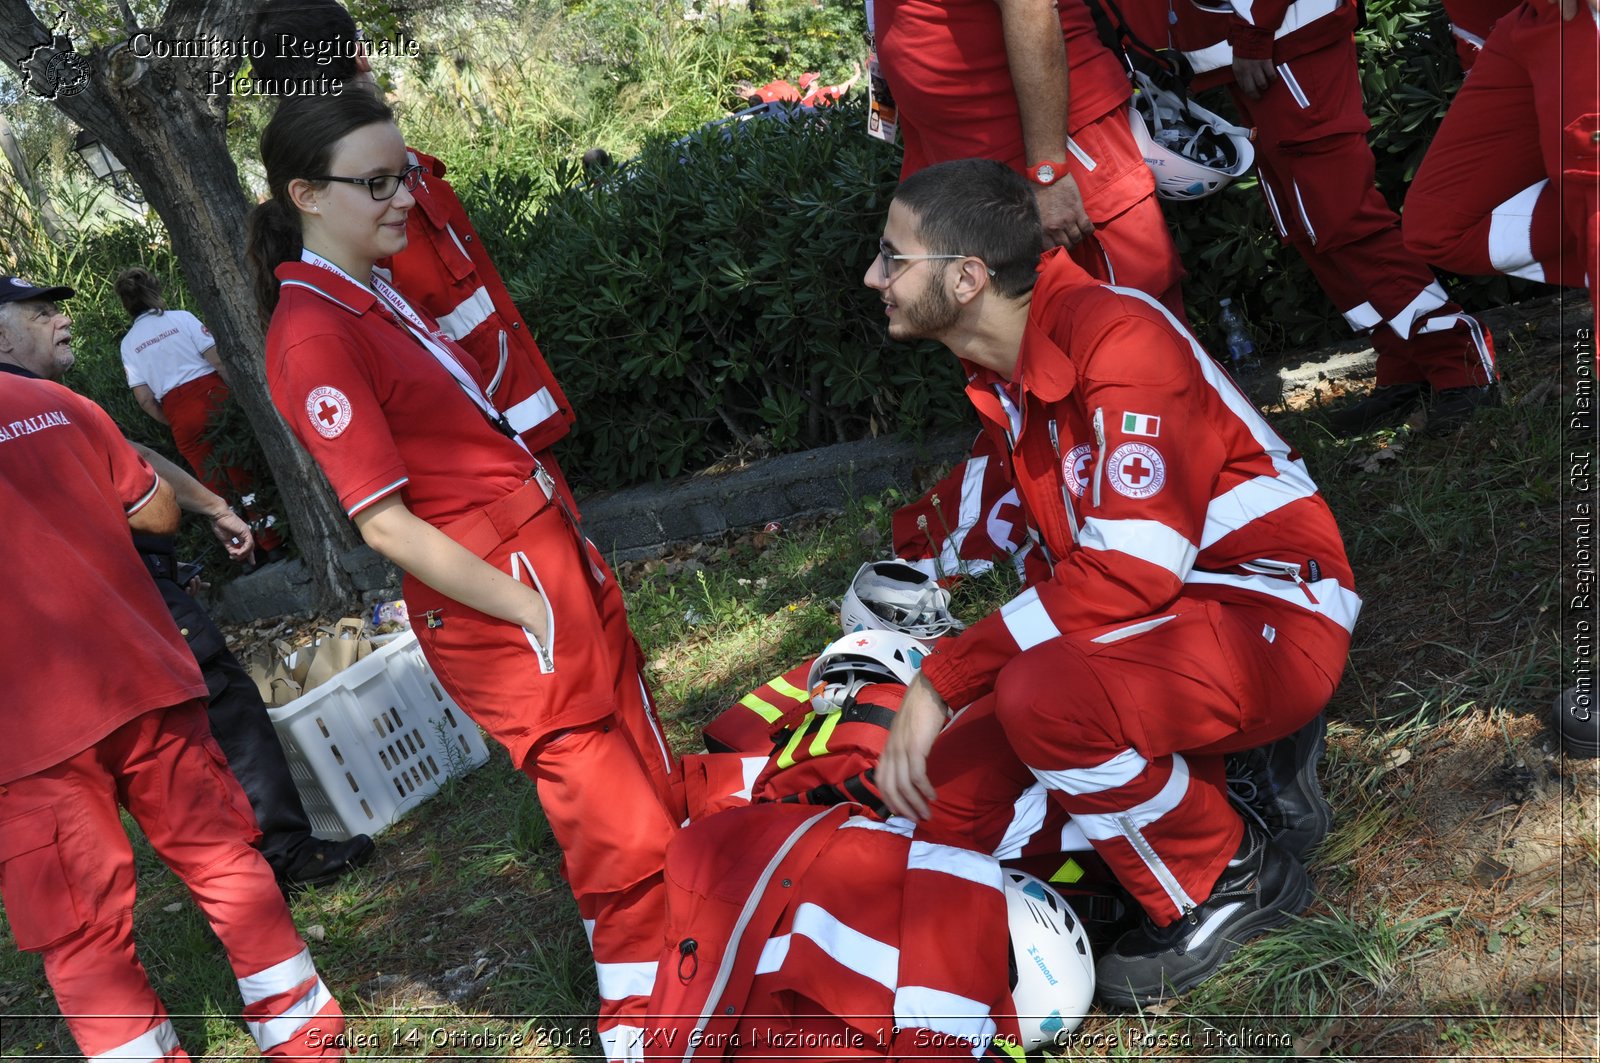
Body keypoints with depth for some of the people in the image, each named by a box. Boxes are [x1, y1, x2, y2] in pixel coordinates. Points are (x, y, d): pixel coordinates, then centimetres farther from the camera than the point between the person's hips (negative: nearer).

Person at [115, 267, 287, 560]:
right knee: (245, 476, 3)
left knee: (216, 486, 9)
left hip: (179, 415, 2)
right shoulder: (181, 318, 0)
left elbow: (144, 399, 2)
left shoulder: (128, 343, 7)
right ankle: (273, 545, 2)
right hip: (213, 398, -2)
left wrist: (174, 423, 14)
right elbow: (218, 361, -8)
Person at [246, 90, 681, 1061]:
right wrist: (529, 609, -16)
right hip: (500, 613, -9)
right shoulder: (316, 333, -16)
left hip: (563, 573, 9)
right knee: (624, 838, 0)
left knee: (659, 798, 17)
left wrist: (581, 571, 13)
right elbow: (385, 521, -18)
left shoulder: (383, 296, 11)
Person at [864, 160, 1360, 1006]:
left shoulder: (1118, 334, -22)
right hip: (1151, 624, 9)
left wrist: (944, 677, -27)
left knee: (1042, 696, -36)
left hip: (1272, 616, -9)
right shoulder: (1003, 374, 6)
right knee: (942, 794, -2)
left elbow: (1133, 571, -29)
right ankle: (1213, 778, 8)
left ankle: (1230, 883, -9)